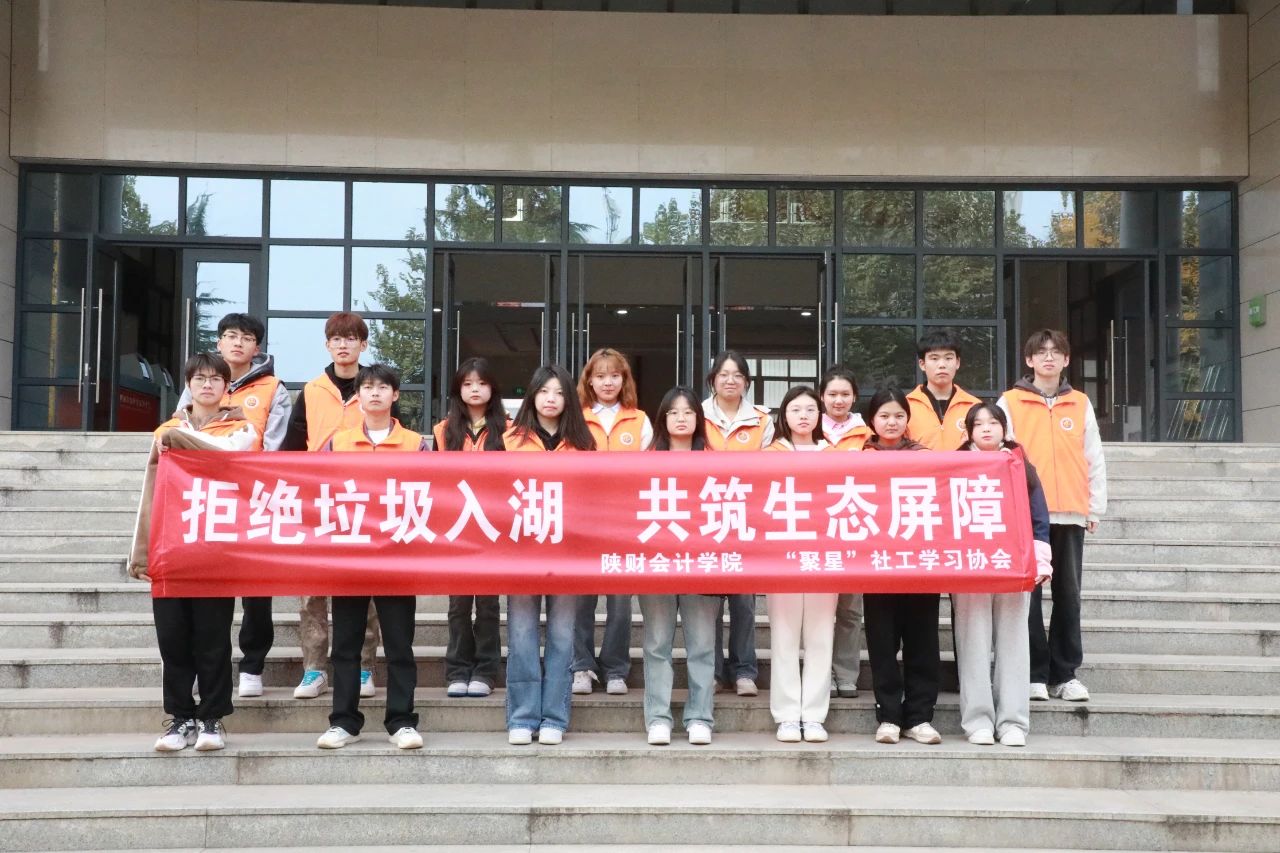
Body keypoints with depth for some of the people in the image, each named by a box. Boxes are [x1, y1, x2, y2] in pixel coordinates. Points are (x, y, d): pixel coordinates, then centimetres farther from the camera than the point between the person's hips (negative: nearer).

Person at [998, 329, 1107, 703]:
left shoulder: (1081, 404, 11)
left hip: (1071, 514, 2)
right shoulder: (1010, 402, 4)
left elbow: (1094, 459, 12)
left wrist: (1095, 508, 8)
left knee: (1068, 595, 5)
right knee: (1028, 594, -1)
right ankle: (1034, 674, 6)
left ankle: (1066, 674, 13)